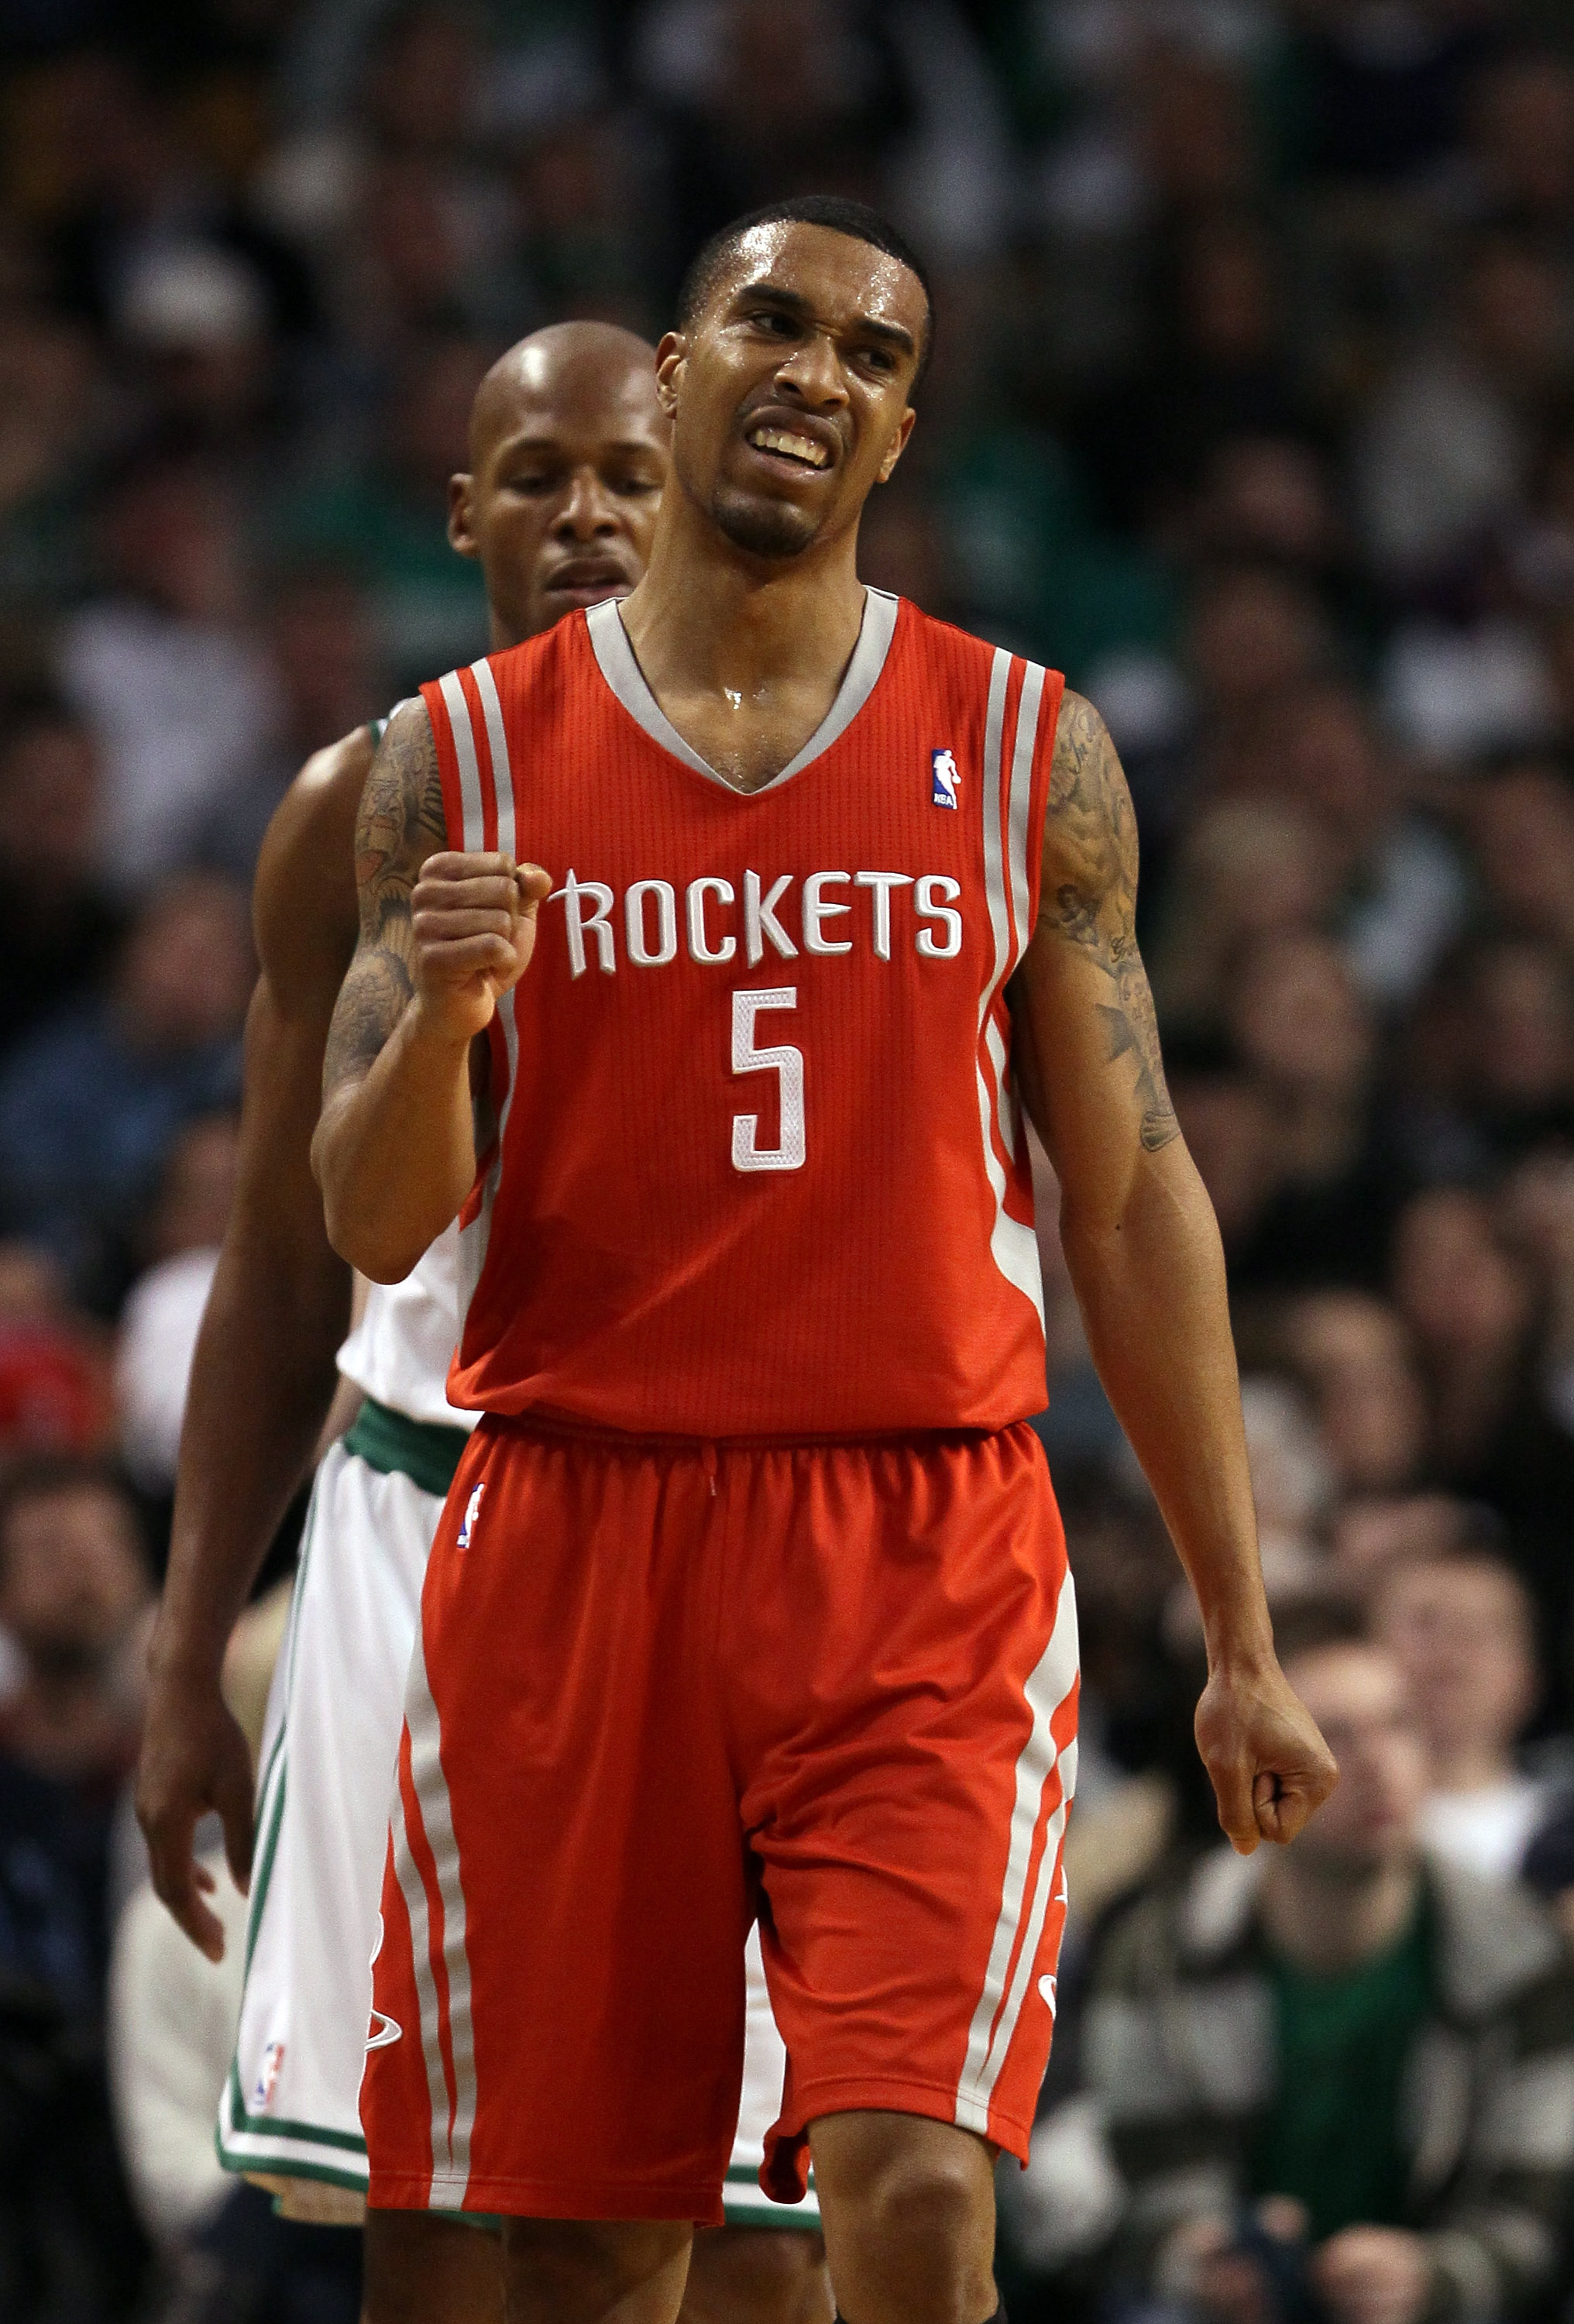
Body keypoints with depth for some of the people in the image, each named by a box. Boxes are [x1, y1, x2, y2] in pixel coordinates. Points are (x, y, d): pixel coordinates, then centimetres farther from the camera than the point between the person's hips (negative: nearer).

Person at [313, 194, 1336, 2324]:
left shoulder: (1028, 752, 7)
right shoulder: (467, 756, 5)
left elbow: (1131, 1205, 10)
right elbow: (376, 1229, 3)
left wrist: (1242, 1641, 7)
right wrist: (436, 1021, -20)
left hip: (928, 1550, -1)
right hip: (574, 1538, 1)